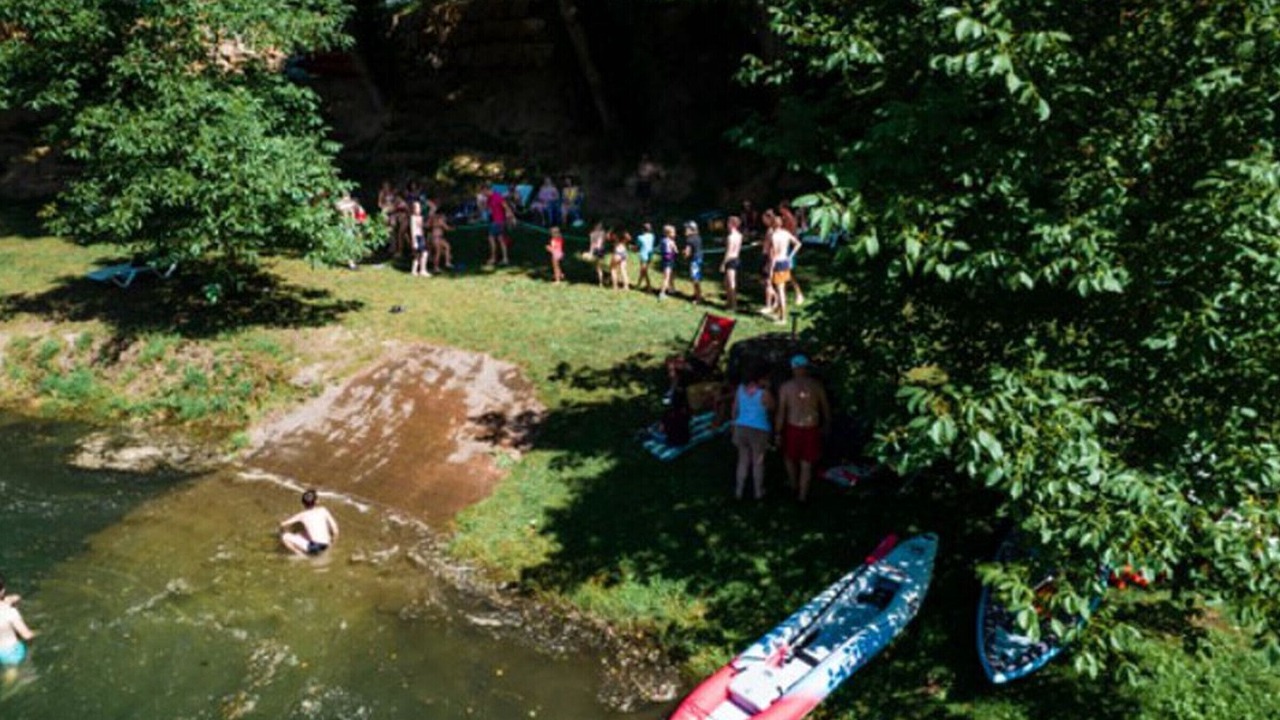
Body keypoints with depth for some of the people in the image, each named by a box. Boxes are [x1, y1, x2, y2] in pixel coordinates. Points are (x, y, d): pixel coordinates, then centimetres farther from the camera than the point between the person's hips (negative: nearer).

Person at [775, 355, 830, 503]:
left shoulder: (786, 387, -6)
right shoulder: (816, 385, -1)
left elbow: (781, 412, -8)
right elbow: (825, 408, 8)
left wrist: (778, 432, -1)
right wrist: (825, 425, 23)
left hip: (793, 428, -1)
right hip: (812, 429, 1)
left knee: (790, 457, 24)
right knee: (806, 464, 10)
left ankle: (794, 486, 40)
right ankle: (802, 495, 12)